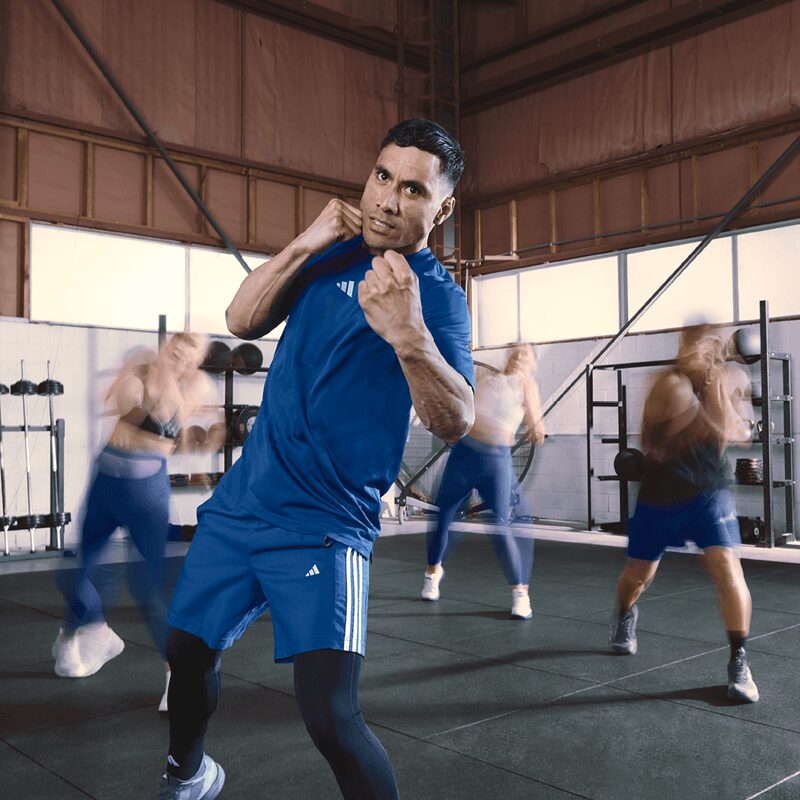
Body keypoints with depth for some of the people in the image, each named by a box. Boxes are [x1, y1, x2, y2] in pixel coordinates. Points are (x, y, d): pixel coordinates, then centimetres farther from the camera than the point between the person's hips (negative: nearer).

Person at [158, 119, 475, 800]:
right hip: (242, 503, 6)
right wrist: (303, 245, -11)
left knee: (329, 717, -18)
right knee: (186, 652, 19)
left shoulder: (438, 295, -11)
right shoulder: (334, 252, 8)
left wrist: (409, 335, -45)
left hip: (325, 526, -6)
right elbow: (243, 323, 3)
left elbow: (455, 422, -26)